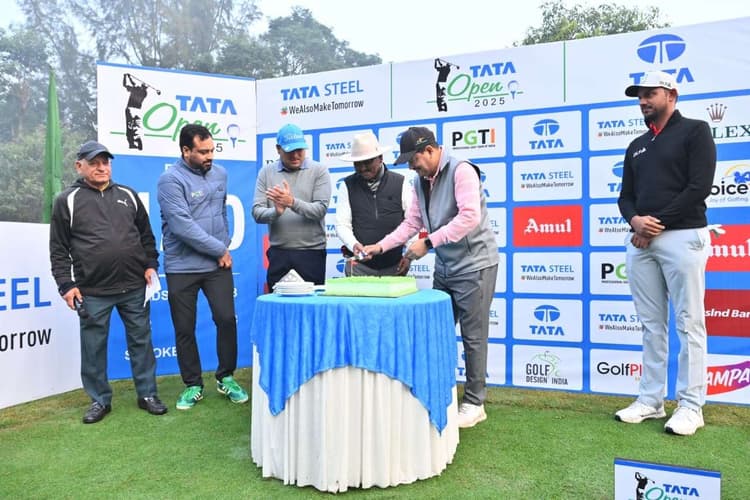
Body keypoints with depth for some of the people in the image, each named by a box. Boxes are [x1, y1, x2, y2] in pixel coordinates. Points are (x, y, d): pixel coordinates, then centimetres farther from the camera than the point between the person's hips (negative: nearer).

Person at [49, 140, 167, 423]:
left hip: (134, 287, 2)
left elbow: (146, 235, 16)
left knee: (141, 341, 8)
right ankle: (100, 400, 23)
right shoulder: (67, 201, 3)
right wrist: (66, 284, -4)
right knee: (93, 347, 7)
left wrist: (150, 265, 5)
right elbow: (58, 249, 2)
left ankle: (147, 395, 20)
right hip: (92, 292, -2)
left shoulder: (128, 196, 11)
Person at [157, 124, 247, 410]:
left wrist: (224, 248, 3)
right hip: (181, 268, -3)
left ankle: (226, 378, 20)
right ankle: (192, 385, 22)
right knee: (184, 329, 6)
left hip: (218, 265, 4)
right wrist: (220, 249, -13)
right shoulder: (170, 180, -12)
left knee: (226, 319, 1)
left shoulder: (219, 174, 7)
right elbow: (183, 227, -19)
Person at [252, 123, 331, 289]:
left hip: (311, 252, -2)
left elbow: (320, 209, -9)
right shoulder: (266, 172, 7)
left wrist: (292, 202, -24)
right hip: (278, 253, 2)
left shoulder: (319, 171, 1)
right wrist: (276, 212, -21)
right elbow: (257, 213, 0)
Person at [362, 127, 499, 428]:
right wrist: (380, 247, -1)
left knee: (473, 336, 1)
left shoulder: (461, 170, -15)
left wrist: (428, 242, -26)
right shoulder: (420, 181, 9)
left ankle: (474, 404, 15)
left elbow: (469, 217, -26)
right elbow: (412, 223, 10)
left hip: (474, 265, -7)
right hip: (444, 267, 8)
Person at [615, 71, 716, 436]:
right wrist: (635, 220, -6)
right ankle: (650, 400, 14)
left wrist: (658, 223, -11)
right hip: (640, 241, 6)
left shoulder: (694, 131, 3)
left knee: (688, 323, -3)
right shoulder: (637, 146, 21)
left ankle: (691, 406, 5)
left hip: (682, 237, -6)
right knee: (651, 324, 8)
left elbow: (699, 187, -9)